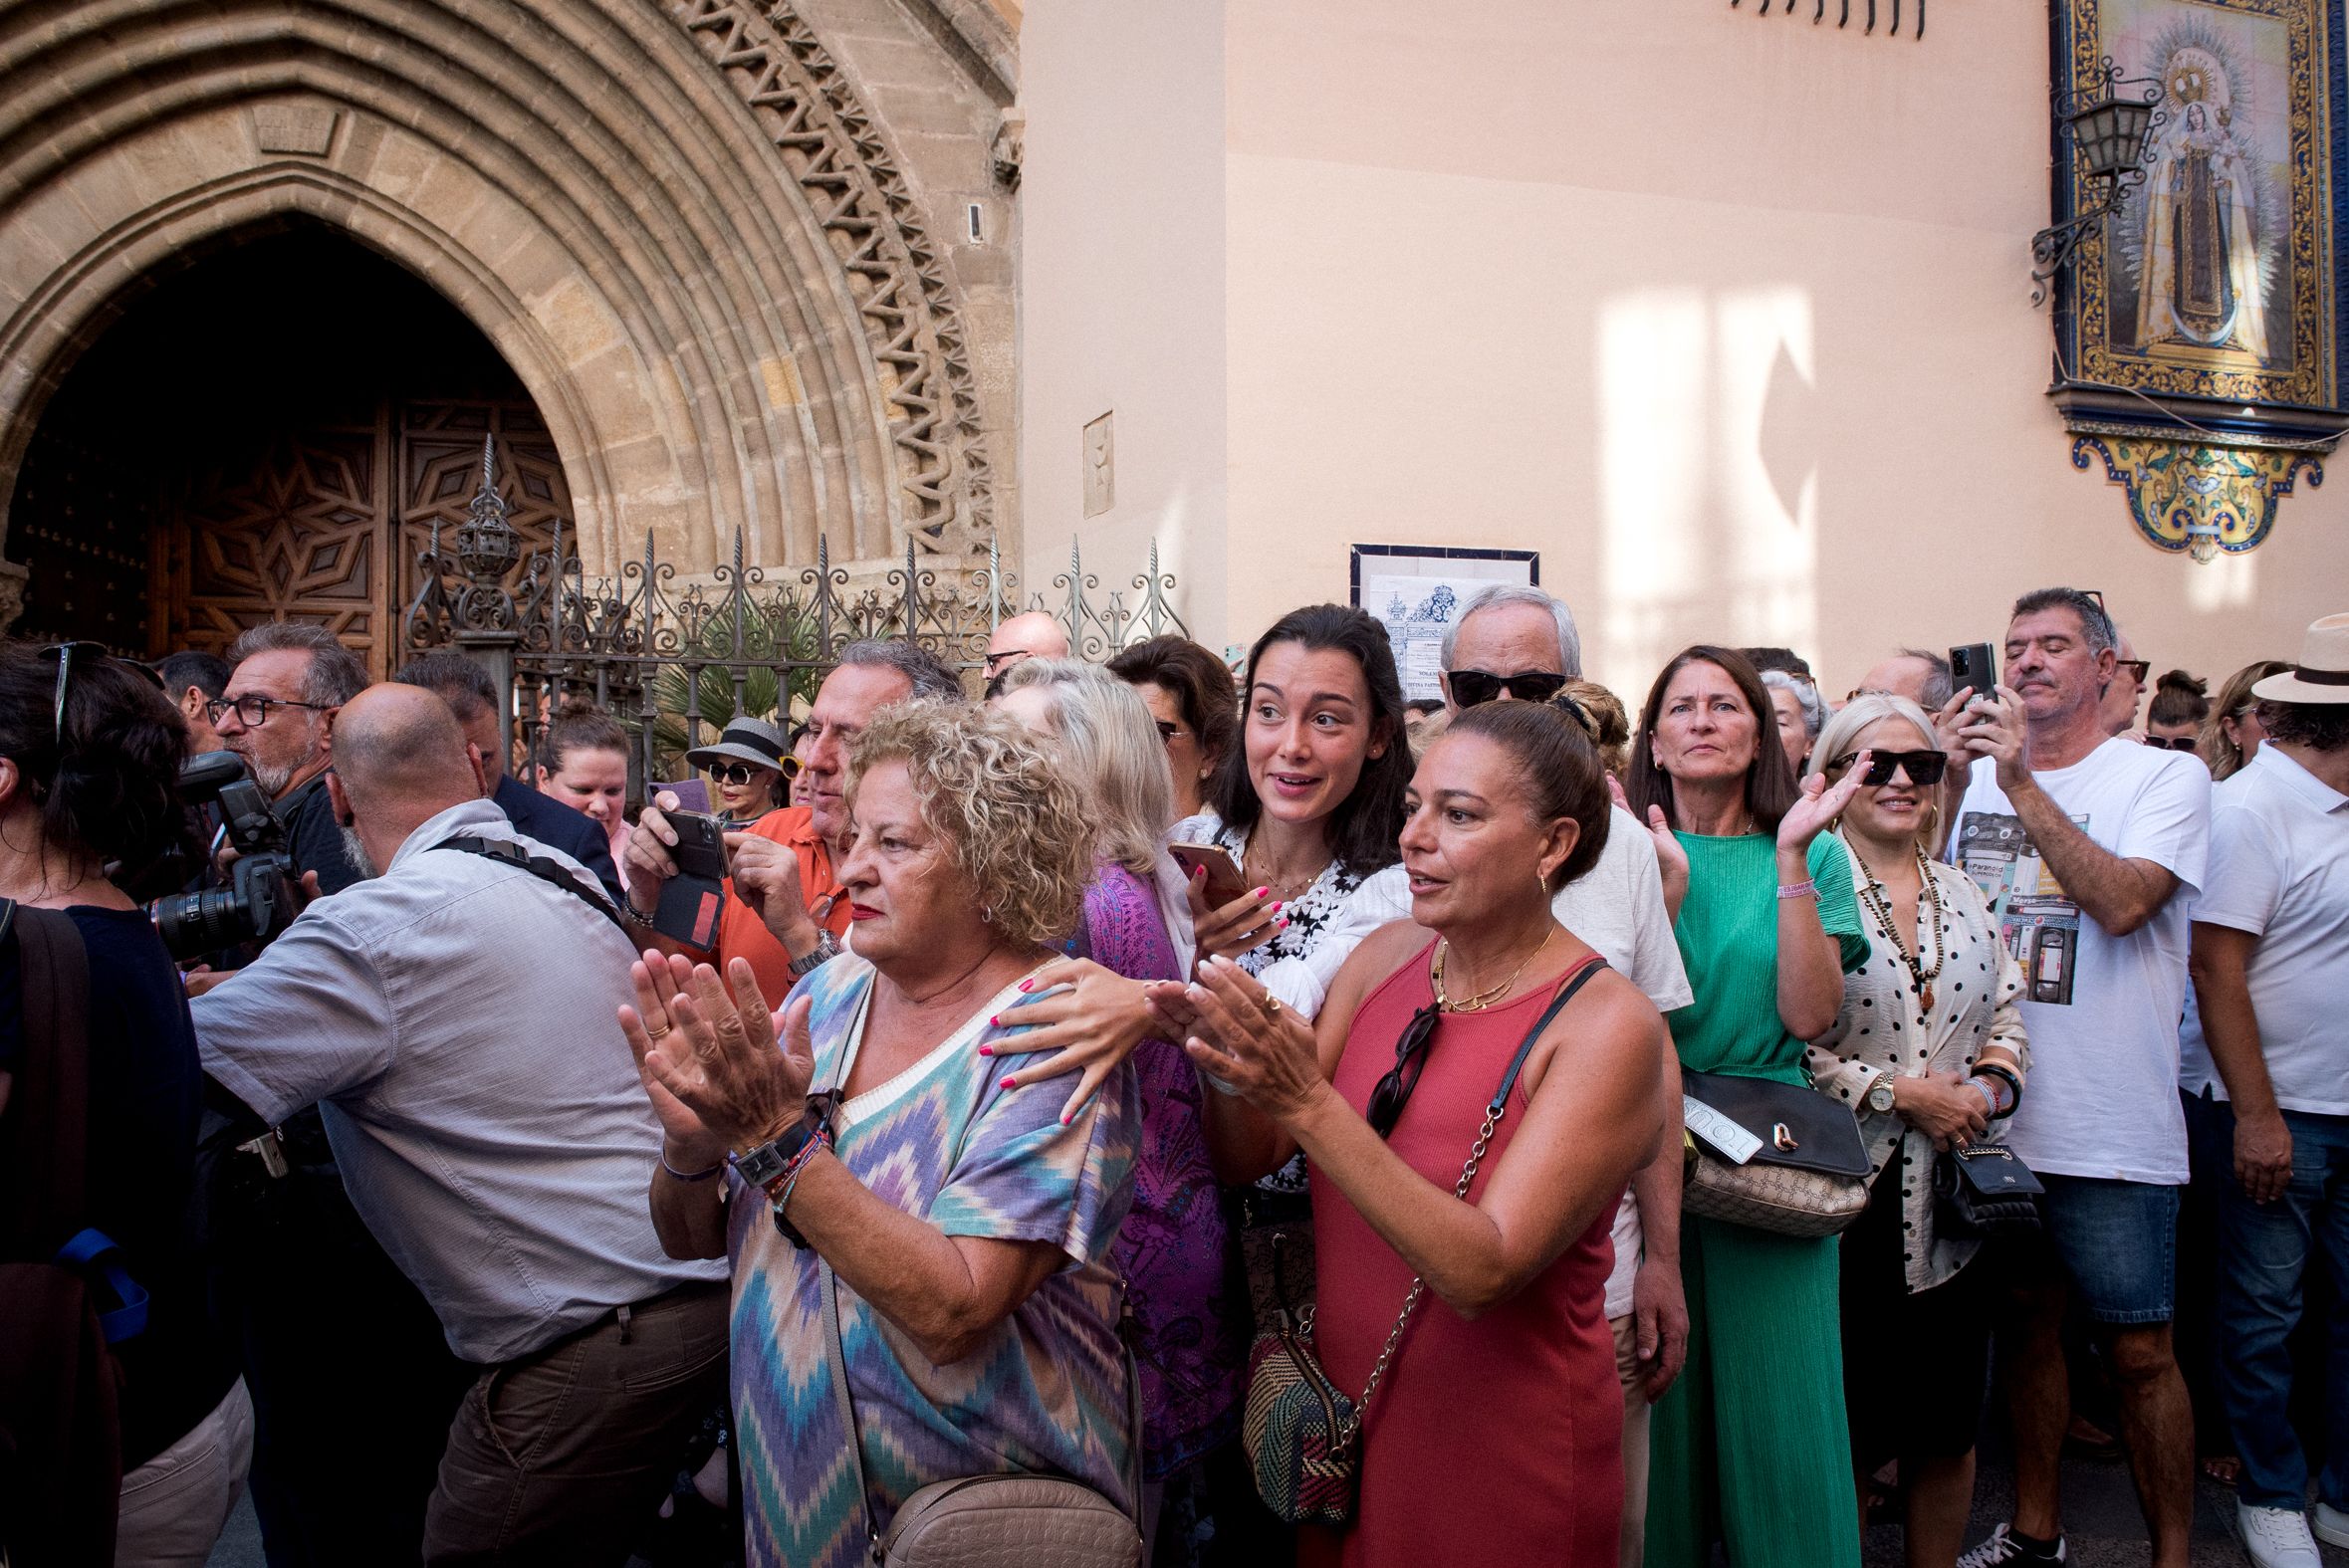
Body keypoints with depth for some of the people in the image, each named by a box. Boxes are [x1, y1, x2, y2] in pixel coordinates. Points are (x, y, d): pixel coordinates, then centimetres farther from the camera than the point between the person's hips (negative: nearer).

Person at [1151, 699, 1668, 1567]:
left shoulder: (1608, 1023, -19)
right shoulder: (1387, 956, -2)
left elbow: (1483, 1272, -27)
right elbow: (1250, 1156, -1)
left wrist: (1308, 1103, -36)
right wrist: (1226, 1053, -22)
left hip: (1504, 1460, -5)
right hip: (1345, 1419, 5)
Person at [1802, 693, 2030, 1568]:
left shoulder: (1964, 896, 11)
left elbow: (2007, 1016, 15)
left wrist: (1992, 1086, -5)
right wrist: (1898, 1093, -15)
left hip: (1955, 1202, 6)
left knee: (1948, 1429, 15)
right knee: (1846, 1434, 5)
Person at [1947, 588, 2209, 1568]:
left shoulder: (2165, 777, -4)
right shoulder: (1978, 779, 10)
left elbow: (2123, 902, -21)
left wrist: (2022, 782, -22)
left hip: (2112, 1130, -5)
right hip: (1995, 1116, 5)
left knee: (2138, 1351, 2)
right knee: (2028, 1323, 16)